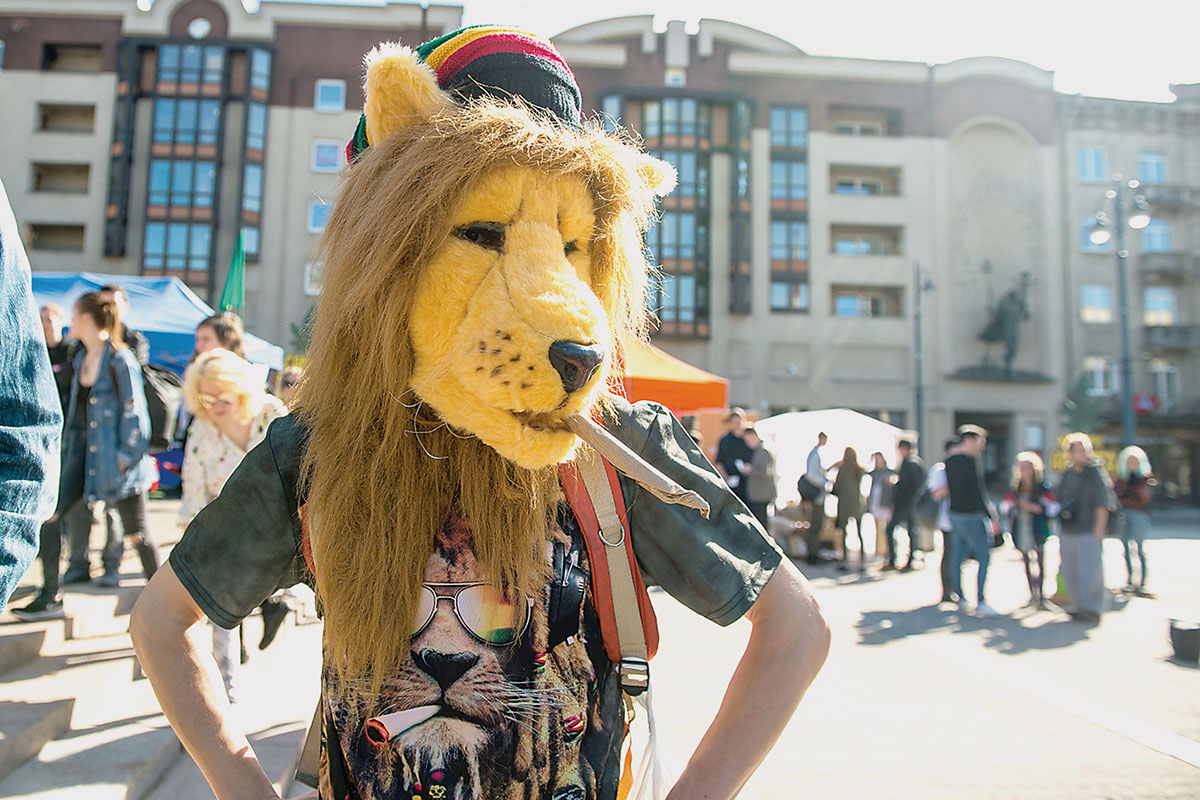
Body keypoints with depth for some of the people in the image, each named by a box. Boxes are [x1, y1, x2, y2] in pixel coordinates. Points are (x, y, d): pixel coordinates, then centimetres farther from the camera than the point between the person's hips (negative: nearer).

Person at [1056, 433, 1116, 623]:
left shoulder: (1096, 474, -7)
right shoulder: (1066, 476, 11)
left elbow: (1103, 506, -10)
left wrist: (1098, 532, -14)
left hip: (1089, 532, -6)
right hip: (1068, 533, 6)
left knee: (1090, 571, -6)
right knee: (1070, 572, 10)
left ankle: (1092, 609, 5)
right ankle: (1079, 606, 23)